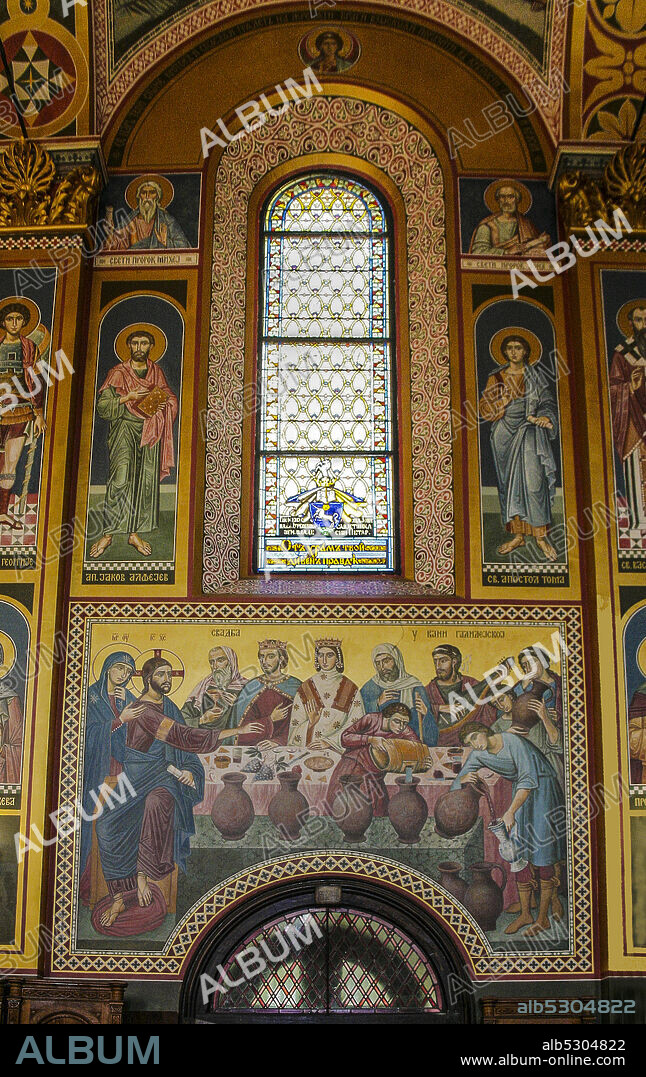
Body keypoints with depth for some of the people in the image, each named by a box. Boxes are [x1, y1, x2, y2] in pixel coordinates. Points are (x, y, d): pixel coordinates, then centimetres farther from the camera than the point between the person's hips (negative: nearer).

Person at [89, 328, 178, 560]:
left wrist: (163, 403, 0)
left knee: (146, 480, -1)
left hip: (150, 431, 4)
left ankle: (134, 532, 7)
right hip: (124, 428, -4)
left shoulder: (156, 372, 16)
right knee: (121, 476, -18)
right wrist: (128, 398, -12)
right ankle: (108, 533, -13)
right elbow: (102, 407, 0)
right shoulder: (118, 373, 5)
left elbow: (170, 398, 23)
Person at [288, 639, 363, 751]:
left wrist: (330, 742, -7)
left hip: (340, 748, 0)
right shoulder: (305, 688, 9)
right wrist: (310, 723, -11)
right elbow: (295, 726, 9)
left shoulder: (350, 689, 7)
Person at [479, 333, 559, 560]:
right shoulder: (495, 379, 11)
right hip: (505, 435, 2)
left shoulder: (536, 377, 10)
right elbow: (485, 410, 3)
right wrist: (507, 398, -11)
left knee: (533, 480, -13)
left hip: (529, 433, -2)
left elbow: (548, 403, 5)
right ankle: (518, 535, 7)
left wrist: (545, 417, -16)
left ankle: (540, 534, -8)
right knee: (509, 483, 1)